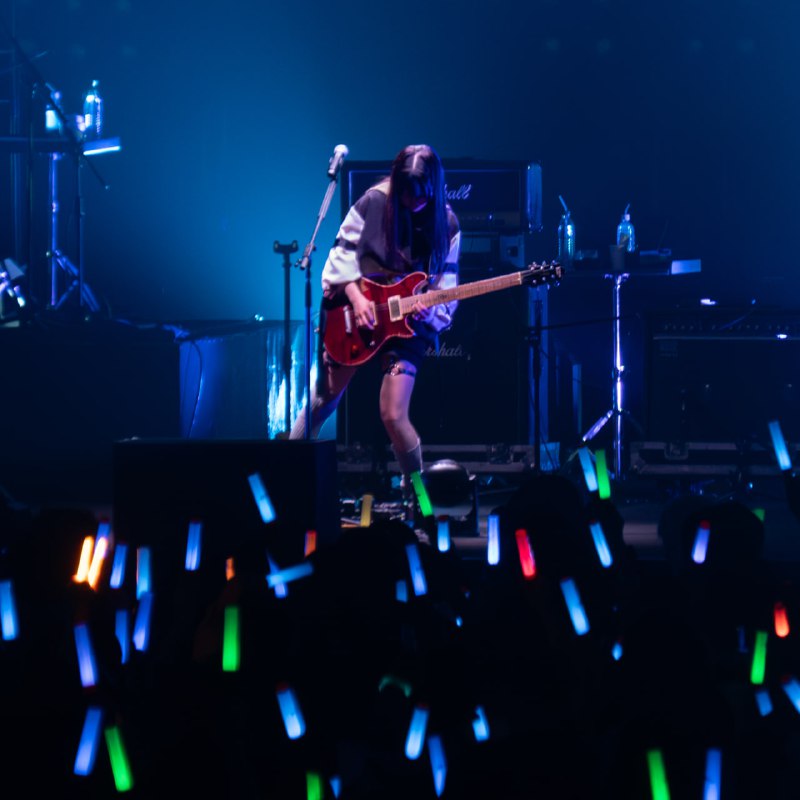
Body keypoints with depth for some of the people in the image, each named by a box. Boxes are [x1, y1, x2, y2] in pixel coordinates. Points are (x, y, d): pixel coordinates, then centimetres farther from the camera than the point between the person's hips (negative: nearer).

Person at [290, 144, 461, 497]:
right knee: (324, 399, 10)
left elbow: (447, 282, 0)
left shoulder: (446, 223, -4)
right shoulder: (375, 202, -8)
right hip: (354, 312, 1)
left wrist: (431, 308, -21)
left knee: (393, 416, -13)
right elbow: (343, 251, -4)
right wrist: (356, 297, -18)